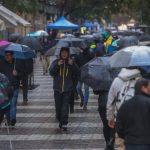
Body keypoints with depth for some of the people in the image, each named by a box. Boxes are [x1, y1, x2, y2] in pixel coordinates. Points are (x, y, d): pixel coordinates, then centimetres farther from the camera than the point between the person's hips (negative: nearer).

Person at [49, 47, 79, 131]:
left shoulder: (71, 62, 4)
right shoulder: (56, 62, 5)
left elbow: (77, 73, -3)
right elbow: (51, 72, -4)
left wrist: (72, 65, -16)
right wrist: (57, 65, -17)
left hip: (68, 89, -1)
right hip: (57, 89, 1)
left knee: (65, 107, -10)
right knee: (58, 107, 6)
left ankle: (64, 124, -10)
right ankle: (60, 121, 26)